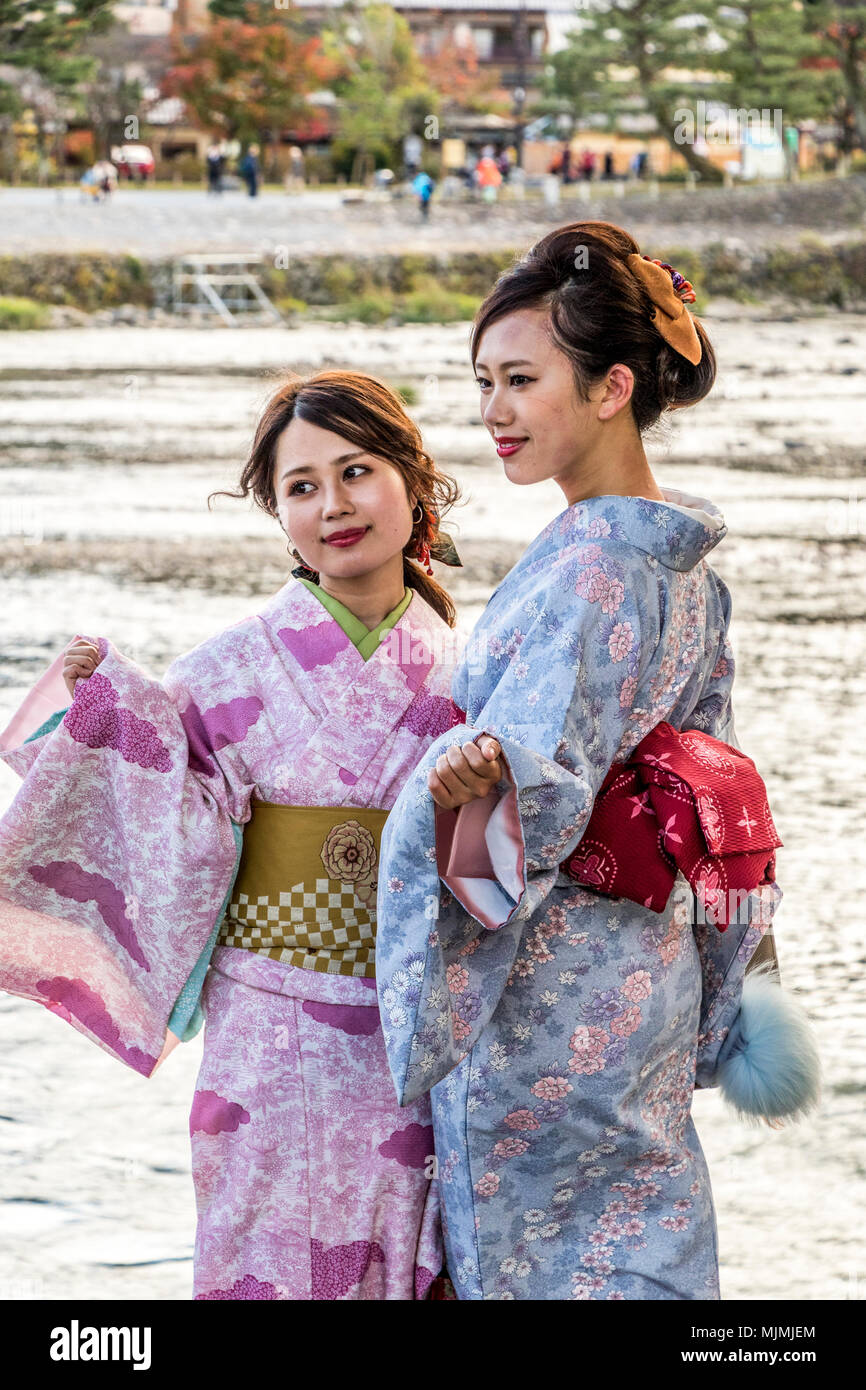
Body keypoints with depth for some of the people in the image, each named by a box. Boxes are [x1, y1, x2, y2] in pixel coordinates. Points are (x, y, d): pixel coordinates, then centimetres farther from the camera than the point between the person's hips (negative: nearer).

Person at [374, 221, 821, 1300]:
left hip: (549, 996, -9)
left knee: (535, 1261, 0)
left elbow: (542, 787, -28)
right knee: (639, 1250, 16)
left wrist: (485, 770, -50)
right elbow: (709, 764, 16)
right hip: (646, 962, 9)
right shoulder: (676, 558, 9)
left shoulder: (593, 571, -20)